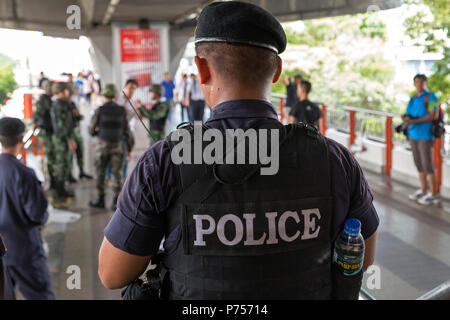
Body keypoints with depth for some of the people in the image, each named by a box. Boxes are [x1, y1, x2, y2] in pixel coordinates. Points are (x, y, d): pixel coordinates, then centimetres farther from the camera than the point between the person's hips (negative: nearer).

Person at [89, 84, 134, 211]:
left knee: (100, 173, 12)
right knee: (117, 174, 5)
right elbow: (127, 130, 1)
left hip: (102, 145, -1)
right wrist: (130, 148, 9)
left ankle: (101, 199, 19)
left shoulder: (99, 111, -7)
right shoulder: (121, 111, -1)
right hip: (117, 146, 2)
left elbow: (92, 130, -2)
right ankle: (115, 202, 3)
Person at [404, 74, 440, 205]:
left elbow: (433, 116, -17)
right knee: (419, 163, 11)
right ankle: (423, 191, 21)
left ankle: (433, 194, 1)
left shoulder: (431, 97, -9)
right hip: (413, 134, 7)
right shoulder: (413, 98, 13)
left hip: (425, 135, -7)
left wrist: (415, 121, -22)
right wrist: (406, 118, -10)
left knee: (427, 164, -6)